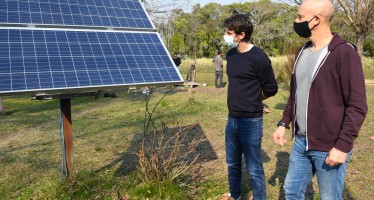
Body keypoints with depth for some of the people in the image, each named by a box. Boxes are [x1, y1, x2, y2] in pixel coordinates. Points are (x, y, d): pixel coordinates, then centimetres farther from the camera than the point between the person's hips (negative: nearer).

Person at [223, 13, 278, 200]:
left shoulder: (258, 57, -17)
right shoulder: (230, 54, 6)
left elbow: (271, 89, -8)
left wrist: (251, 100, 6)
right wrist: (243, 99, 9)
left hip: (250, 121, -7)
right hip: (232, 119, 7)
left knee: (254, 169, 5)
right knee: (232, 163, 21)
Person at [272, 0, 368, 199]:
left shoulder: (344, 53, -15)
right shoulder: (303, 52, 8)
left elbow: (357, 106, -17)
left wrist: (343, 145, -20)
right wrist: (283, 123, 12)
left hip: (329, 147, -7)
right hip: (301, 141, 7)